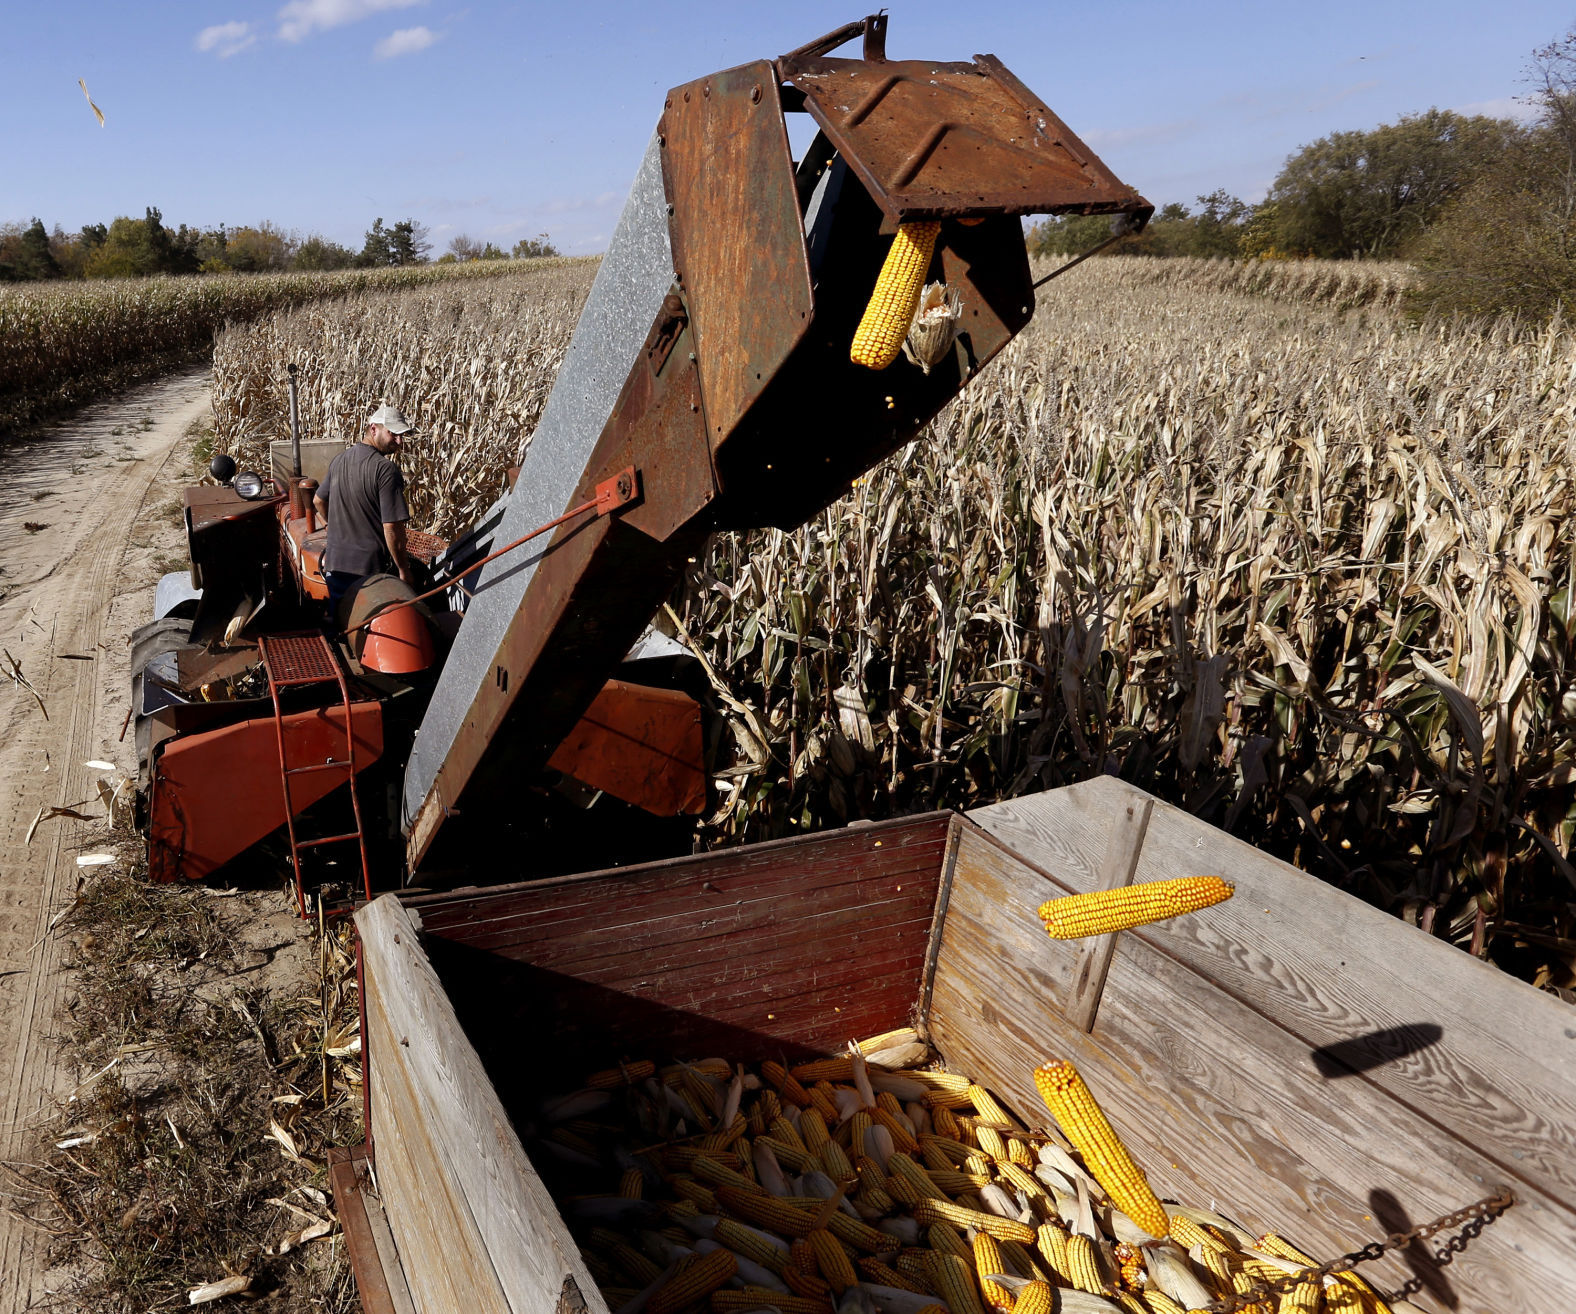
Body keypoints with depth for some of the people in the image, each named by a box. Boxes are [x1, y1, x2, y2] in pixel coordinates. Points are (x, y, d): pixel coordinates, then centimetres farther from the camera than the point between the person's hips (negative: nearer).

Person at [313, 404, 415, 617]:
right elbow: (392, 529, -21)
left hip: (335, 563, 7)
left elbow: (319, 500, 20)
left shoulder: (340, 459, 6)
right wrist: (404, 571, -13)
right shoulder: (386, 470, -19)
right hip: (371, 568, -7)